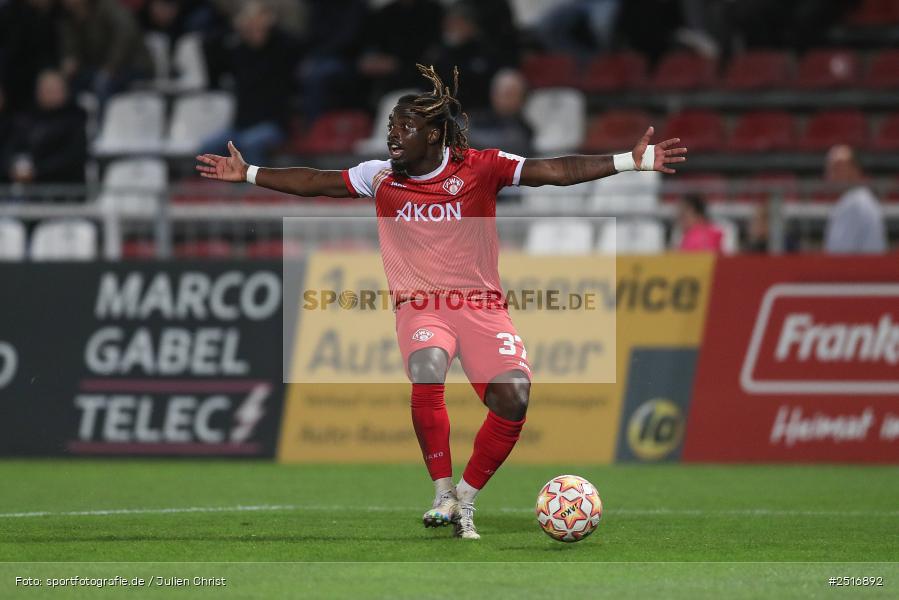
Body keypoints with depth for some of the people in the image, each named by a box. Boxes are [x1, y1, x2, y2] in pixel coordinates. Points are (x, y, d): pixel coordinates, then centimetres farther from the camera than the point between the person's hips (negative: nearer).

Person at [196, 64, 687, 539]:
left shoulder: (479, 168, -6)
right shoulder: (381, 177, 3)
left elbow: (554, 171, -12)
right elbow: (315, 183, 14)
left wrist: (631, 161, -20)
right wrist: (247, 174, 15)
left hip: (480, 304, 0)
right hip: (419, 305, 0)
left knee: (513, 397, -19)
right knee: (426, 373, -32)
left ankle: (464, 503, 2)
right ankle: (442, 494, -16)